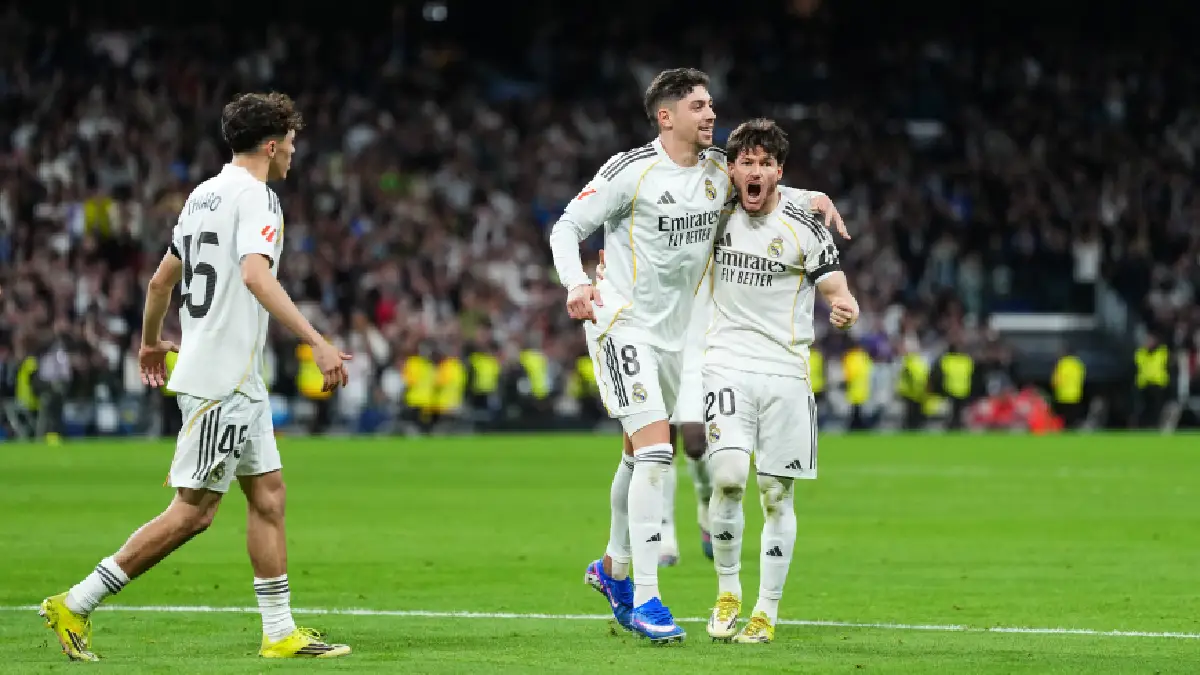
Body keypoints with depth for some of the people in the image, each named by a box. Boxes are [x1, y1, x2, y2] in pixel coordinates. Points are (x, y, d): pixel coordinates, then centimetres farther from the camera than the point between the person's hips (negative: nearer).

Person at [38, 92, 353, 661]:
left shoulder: (203, 195, 14)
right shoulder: (256, 197, -13)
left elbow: (161, 278, 21)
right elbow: (255, 276, -29)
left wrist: (151, 341, 37)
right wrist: (316, 342, -33)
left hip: (240, 383, 10)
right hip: (221, 382, -10)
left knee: (268, 495, 10)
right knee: (192, 512, -7)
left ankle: (280, 632, 10)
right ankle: (76, 604, -4)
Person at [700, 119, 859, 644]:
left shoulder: (802, 222, -6)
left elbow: (833, 285, -5)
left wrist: (843, 307, -29)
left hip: (786, 370, -1)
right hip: (728, 361, 1)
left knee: (777, 493, 0)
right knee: (727, 478, -16)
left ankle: (767, 611, 11)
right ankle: (727, 593, 3)